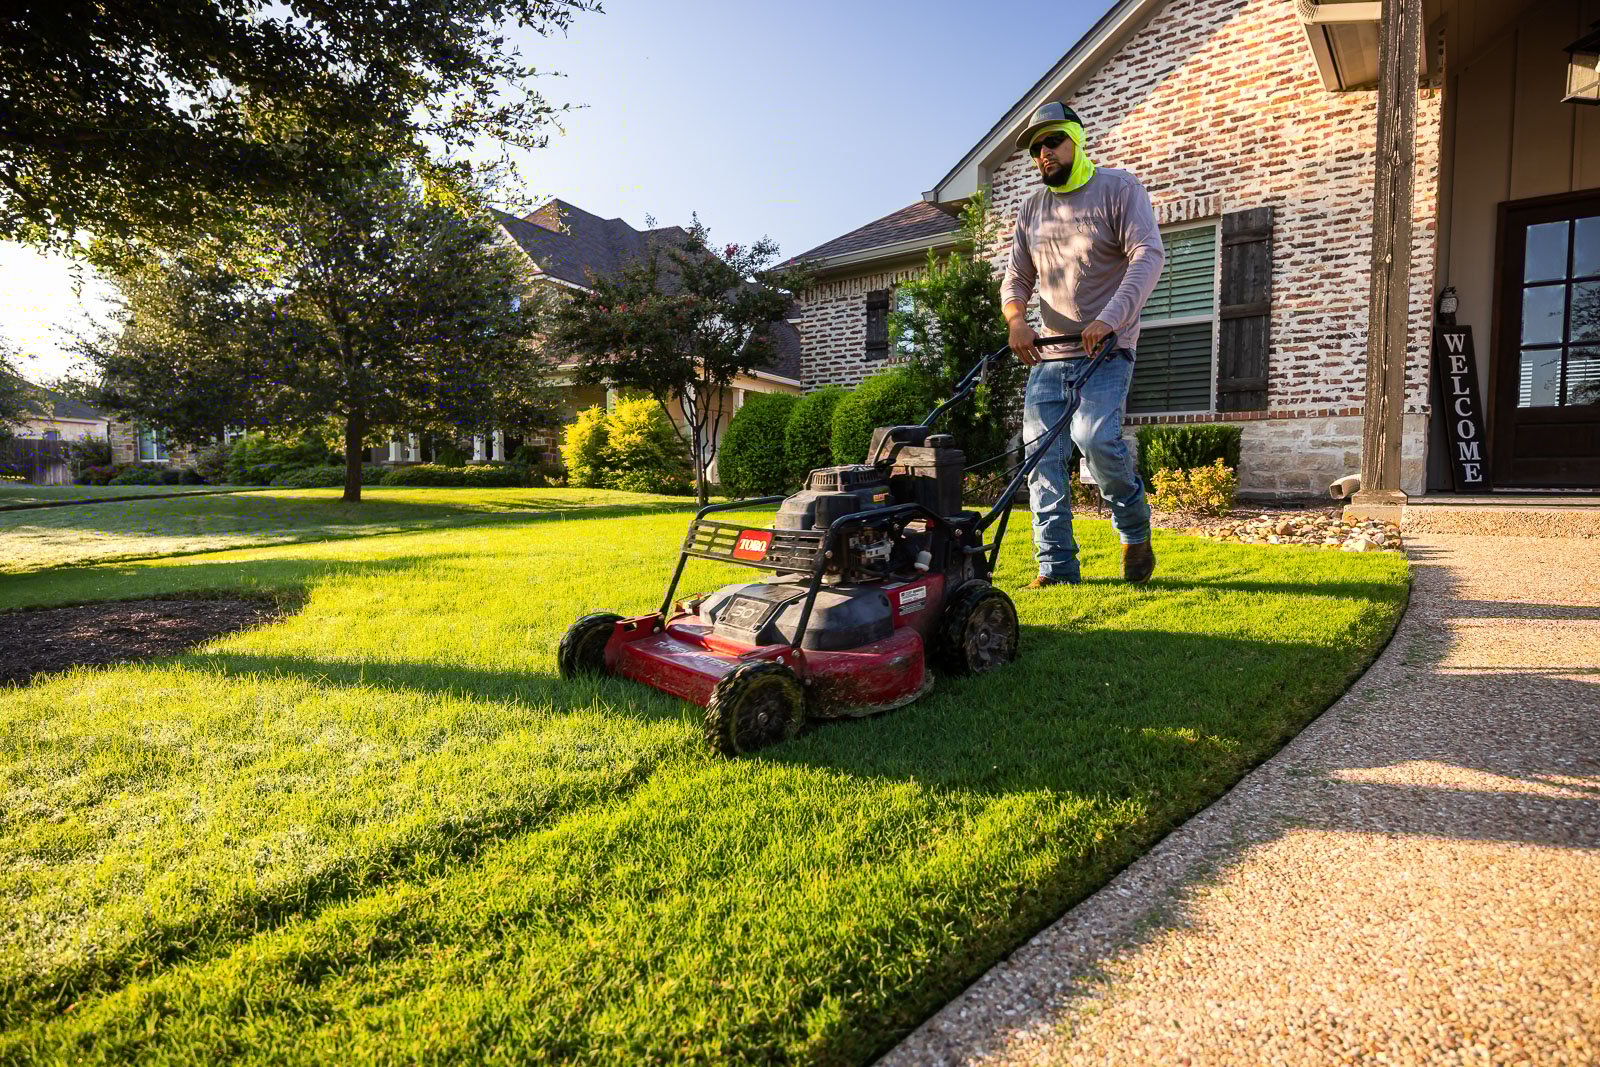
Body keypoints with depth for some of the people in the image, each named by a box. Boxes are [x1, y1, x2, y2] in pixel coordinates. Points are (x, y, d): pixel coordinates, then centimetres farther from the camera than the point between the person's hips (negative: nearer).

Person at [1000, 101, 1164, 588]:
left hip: (1107, 349, -5)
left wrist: (1109, 318, -26)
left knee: (1095, 436, -25)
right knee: (1043, 457, -5)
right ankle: (1057, 566, 1)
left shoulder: (1119, 188, 1)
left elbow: (1148, 255, -11)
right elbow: (1016, 277, 15)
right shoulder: (1031, 208, 16)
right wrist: (1016, 319, -8)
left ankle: (1135, 529, 2)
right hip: (1048, 354, 5)